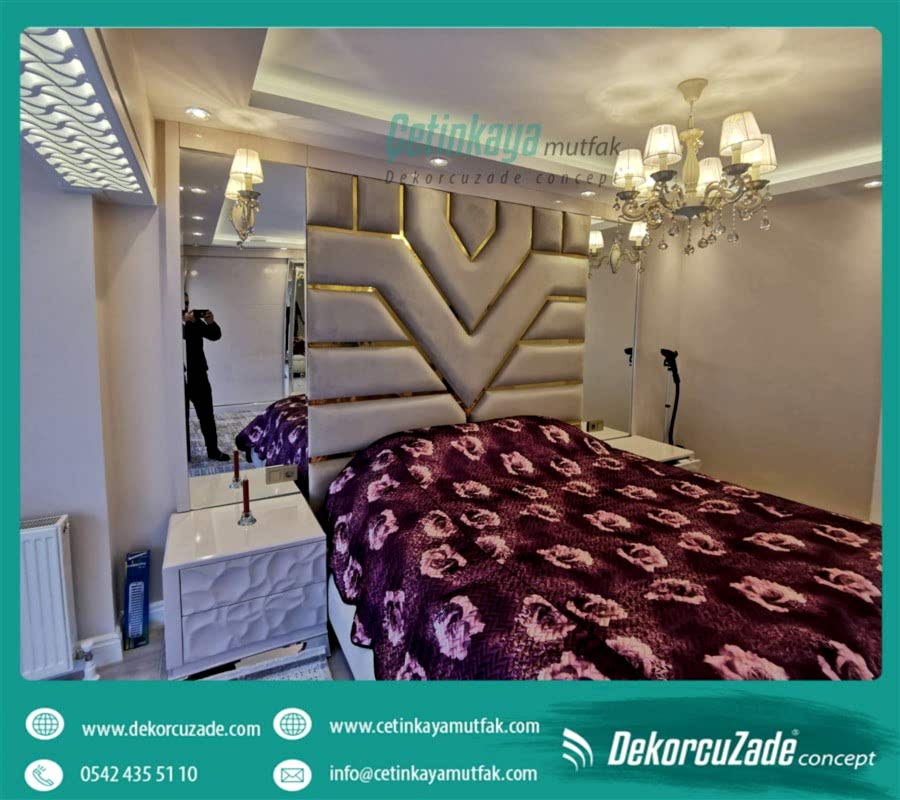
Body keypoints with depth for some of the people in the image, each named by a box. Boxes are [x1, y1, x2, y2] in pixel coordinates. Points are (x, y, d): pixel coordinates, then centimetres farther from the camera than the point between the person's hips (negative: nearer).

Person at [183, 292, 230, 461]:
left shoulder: (195, 321, 7)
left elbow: (215, 335, 3)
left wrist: (211, 322, -15)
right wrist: (186, 322, -28)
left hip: (198, 376, 3)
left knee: (207, 415, 9)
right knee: (182, 418, 7)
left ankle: (213, 450, 20)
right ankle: (184, 454, 18)